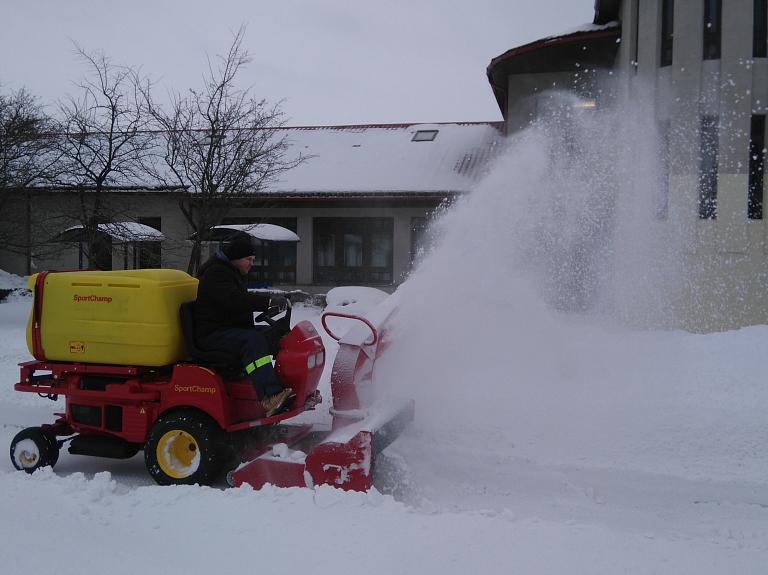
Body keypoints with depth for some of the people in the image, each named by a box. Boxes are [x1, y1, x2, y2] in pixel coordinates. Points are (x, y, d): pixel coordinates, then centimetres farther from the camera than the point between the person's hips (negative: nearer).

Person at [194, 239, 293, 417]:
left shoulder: (234, 274, 22)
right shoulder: (215, 273, -13)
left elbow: (244, 300, 23)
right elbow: (234, 300, -28)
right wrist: (269, 301, -32)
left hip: (233, 328, 10)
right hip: (213, 334, -10)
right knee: (254, 341, -34)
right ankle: (270, 399, -45)